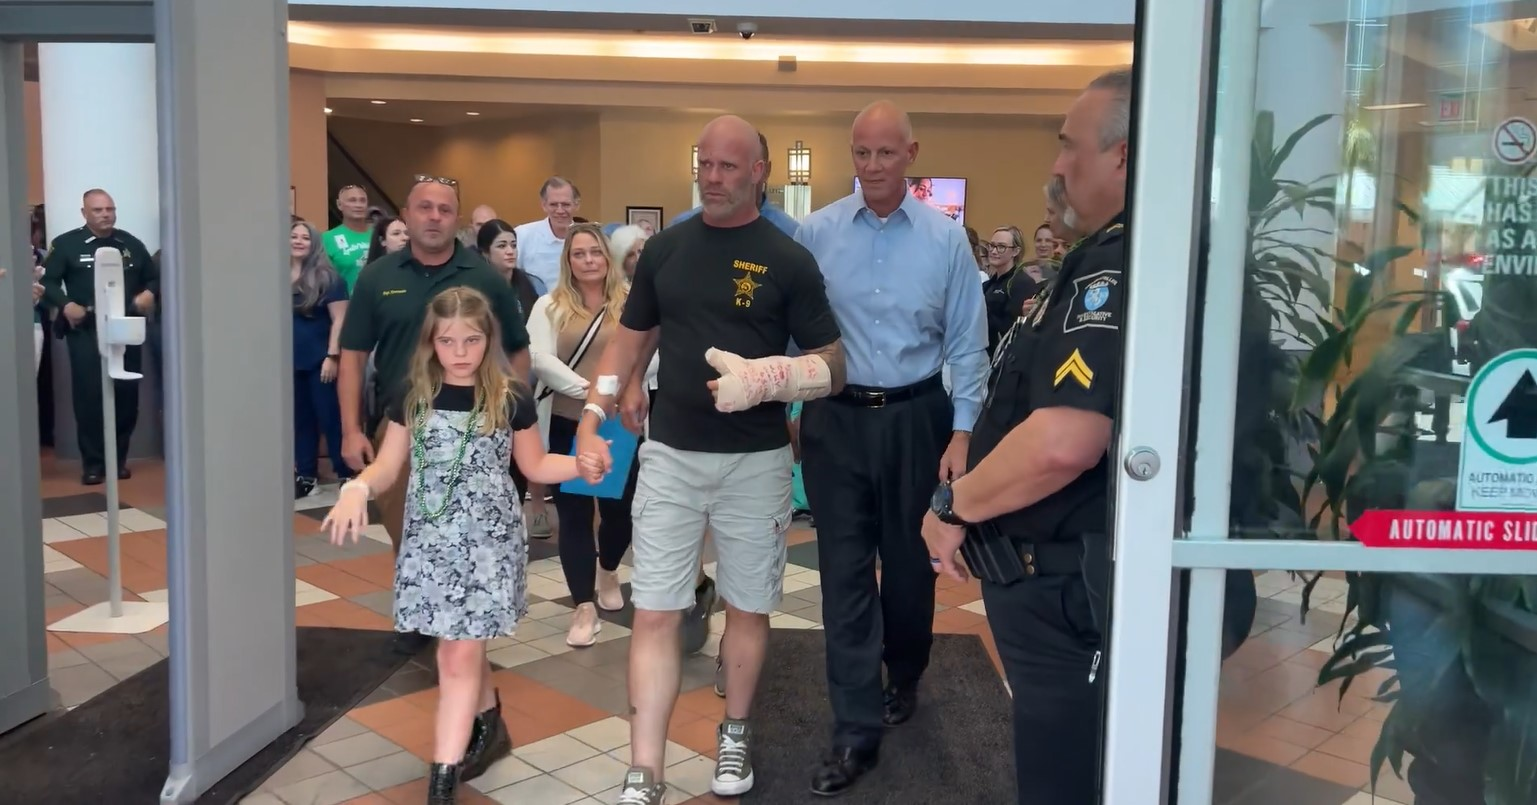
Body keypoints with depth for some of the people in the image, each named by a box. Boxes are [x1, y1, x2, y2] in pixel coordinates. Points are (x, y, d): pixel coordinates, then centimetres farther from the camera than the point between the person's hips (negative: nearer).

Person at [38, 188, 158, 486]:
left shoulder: (131, 244, 11)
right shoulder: (66, 244, 1)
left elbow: (154, 277, 18)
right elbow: (47, 281, -2)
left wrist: (150, 293, -4)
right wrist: (66, 304, -19)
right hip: (85, 332, -3)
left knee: (127, 395, 3)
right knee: (89, 396, -4)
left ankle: (119, 459, 15)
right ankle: (93, 463, 4)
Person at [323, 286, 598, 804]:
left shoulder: (511, 397, -5)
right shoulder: (413, 395, 1)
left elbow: (535, 465, 5)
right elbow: (388, 468, 3)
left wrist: (580, 463, -13)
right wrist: (358, 487, -18)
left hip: (488, 540, -3)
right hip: (430, 539, 3)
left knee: (459, 656, -5)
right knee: (463, 649, 16)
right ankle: (491, 727, 41)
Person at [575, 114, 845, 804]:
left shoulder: (788, 260, -4)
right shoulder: (665, 248, 5)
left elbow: (832, 365, -4)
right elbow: (631, 338, 14)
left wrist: (763, 380, -23)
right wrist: (593, 417, 3)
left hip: (756, 462, -2)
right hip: (670, 456, 2)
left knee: (747, 608, 12)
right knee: (654, 615, 0)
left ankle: (734, 735, 34)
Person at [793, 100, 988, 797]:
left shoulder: (947, 237, -2)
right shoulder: (816, 232, -1)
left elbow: (967, 344, 0)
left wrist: (962, 433, -5)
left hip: (916, 418, 0)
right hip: (835, 418, 0)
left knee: (909, 561, 15)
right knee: (845, 570, 1)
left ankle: (904, 678, 41)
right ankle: (856, 730, 8)